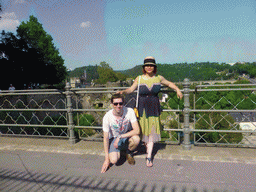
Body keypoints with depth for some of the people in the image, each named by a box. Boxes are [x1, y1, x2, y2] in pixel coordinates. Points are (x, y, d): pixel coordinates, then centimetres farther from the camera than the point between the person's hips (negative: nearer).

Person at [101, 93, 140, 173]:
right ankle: (120, 149, 14)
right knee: (114, 160, -24)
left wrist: (120, 137, -29)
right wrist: (106, 159, -15)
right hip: (114, 138, 0)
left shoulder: (130, 111, -23)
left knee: (136, 139, -34)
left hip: (127, 136, 1)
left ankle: (128, 152, 2)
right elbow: (106, 138, -16)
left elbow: (137, 130, -26)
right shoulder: (107, 117, -23)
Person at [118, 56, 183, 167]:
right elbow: (131, 89, 4)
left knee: (152, 132, -3)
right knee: (143, 131, 5)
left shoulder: (159, 78, 5)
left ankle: (149, 157, 2)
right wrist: (123, 92, -14)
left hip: (154, 108, 0)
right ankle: (148, 149, 31)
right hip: (142, 108, 0)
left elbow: (169, 84, 21)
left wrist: (177, 90, 8)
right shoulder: (139, 79, 2)